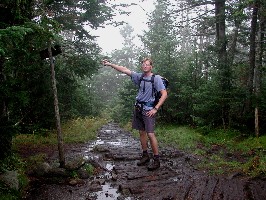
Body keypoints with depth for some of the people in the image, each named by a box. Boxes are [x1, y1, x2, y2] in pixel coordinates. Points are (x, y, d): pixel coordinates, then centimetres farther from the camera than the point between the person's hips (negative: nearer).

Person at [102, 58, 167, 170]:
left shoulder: (156, 78, -6)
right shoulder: (140, 76, 9)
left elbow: (164, 94, -10)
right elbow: (124, 70, 12)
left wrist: (155, 109, -14)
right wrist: (110, 64, 10)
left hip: (148, 110, -6)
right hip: (138, 108, 6)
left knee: (150, 134, -11)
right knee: (142, 132, 11)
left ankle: (156, 160, -3)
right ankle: (145, 156, 24)